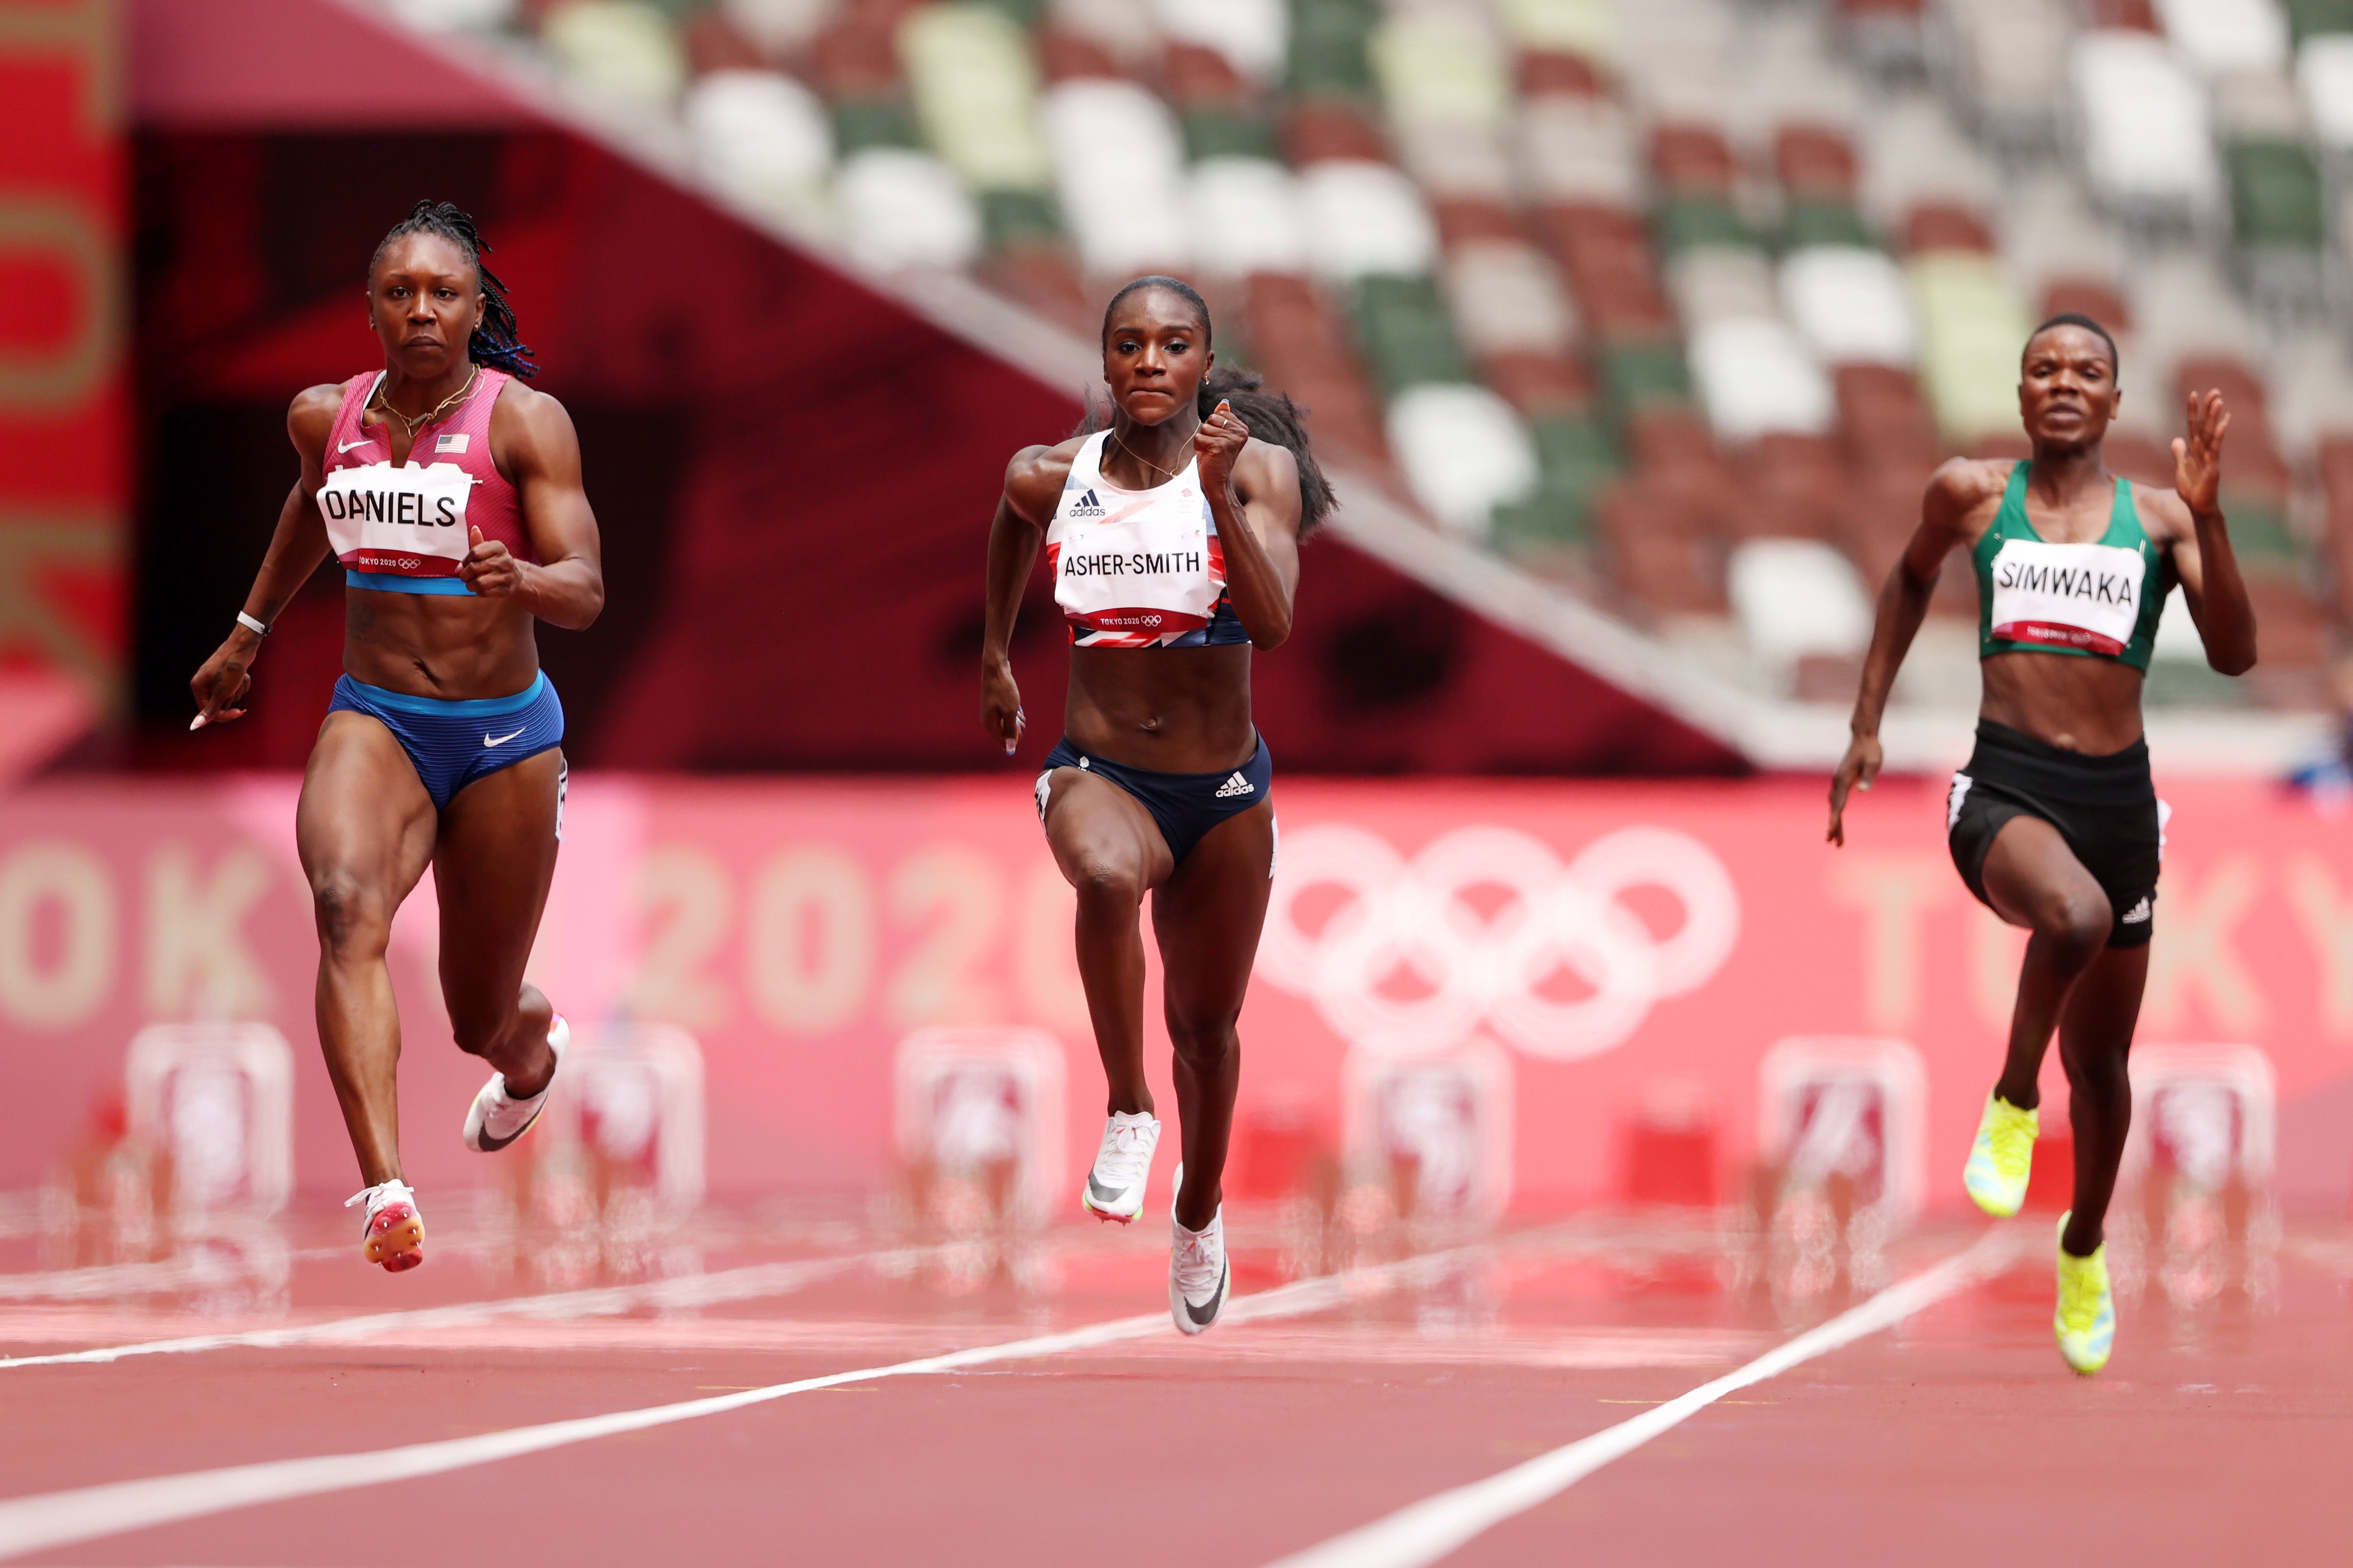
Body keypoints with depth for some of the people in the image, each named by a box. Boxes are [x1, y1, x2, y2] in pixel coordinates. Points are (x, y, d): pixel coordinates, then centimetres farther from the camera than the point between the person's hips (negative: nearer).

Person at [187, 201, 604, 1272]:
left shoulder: (524, 420, -9)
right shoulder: (326, 417, 3)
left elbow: (587, 592, -17)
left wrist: (520, 579, -39)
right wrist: (249, 632, 34)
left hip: (505, 736, -2)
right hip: (373, 720, 2)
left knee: (482, 1020, 11)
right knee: (346, 905, -31)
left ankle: (533, 1051, 53)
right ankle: (385, 1194, -44)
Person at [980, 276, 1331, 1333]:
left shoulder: (1258, 469, -12)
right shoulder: (1052, 477, -5)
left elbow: (1273, 626, -25)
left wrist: (1218, 495, -35)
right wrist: (996, 650, 24)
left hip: (1224, 793, 1)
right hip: (1095, 773, -1)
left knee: (1205, 1030, 16)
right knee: (1108, 873, -39)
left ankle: (1200, 1208, 45)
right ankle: (1127, 1112, -22)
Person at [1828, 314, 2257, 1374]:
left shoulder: (2157, 518, 6)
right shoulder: (1973, 494, 6)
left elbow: (2235, 653, -4)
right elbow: (1911, 579, 26)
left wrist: (2205, 515, -14)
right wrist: (1866, 725, 21)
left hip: (2119, 798, 2)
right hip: (2006, 790, -2)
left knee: (2100, 1059, 12)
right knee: (2076, 914, -38)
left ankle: (2085, 1249, 40)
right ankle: (2012, 1104, -12)